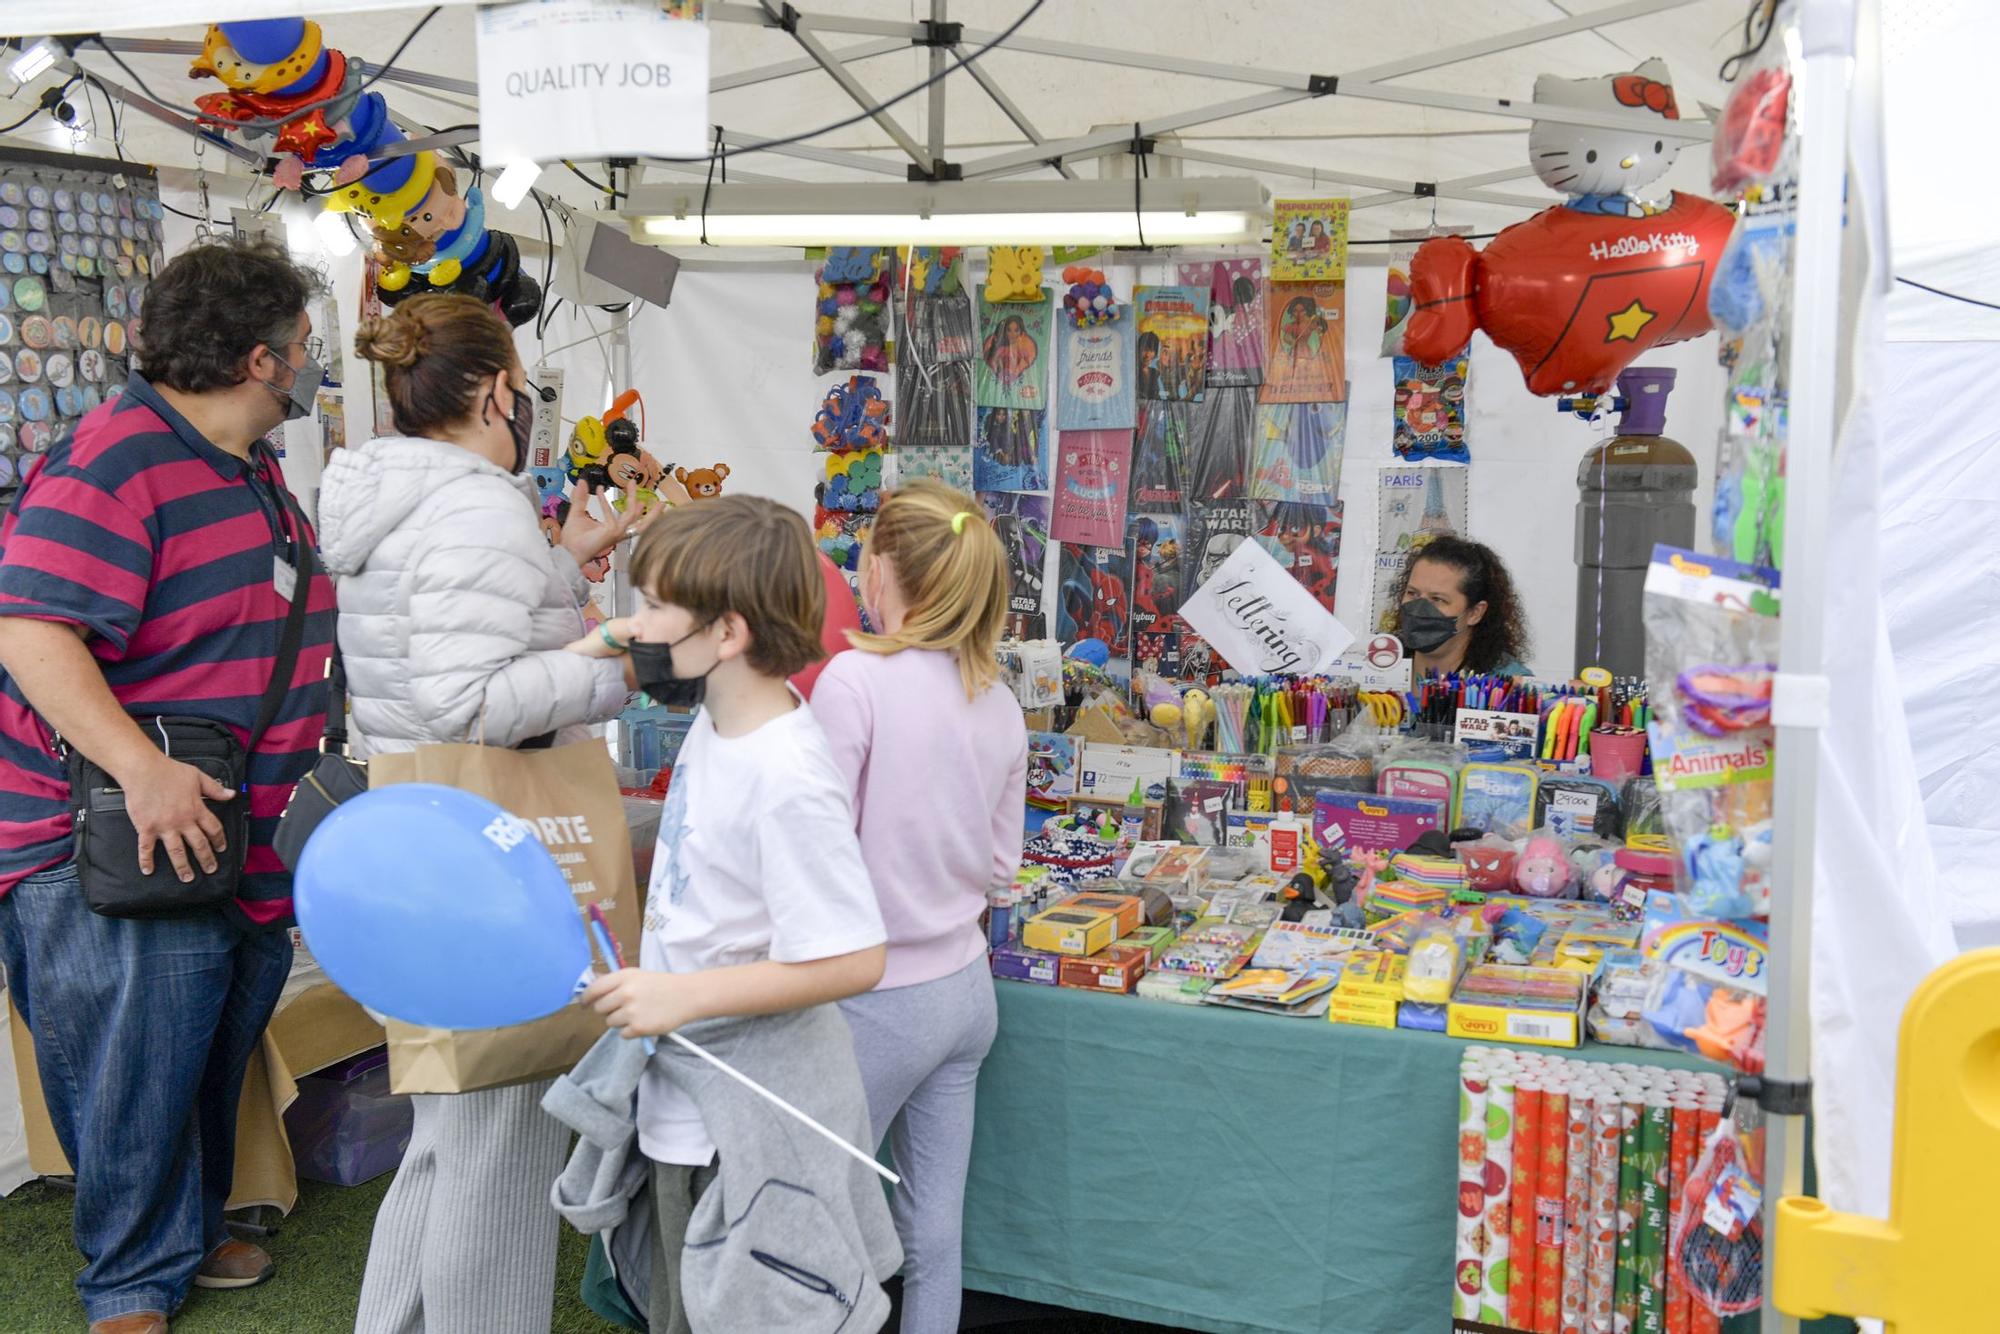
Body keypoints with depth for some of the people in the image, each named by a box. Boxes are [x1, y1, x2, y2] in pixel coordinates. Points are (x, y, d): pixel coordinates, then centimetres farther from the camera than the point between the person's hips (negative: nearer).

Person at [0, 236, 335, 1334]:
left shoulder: (254, 470, 15)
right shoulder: (112, 459, -17)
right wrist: (142, 769, -32)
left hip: (251, 844, 9)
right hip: (129, 848, -9)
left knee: (216, 1064, 19)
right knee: (136, 1074, 1)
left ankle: (190, 1234, 36)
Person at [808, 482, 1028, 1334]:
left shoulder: (856, 677, -16)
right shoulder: (1000, 703, 2)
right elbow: (1000, 865, 11)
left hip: (880, 999, -6)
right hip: (967, 990, 6)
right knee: (935, 1226, 15)